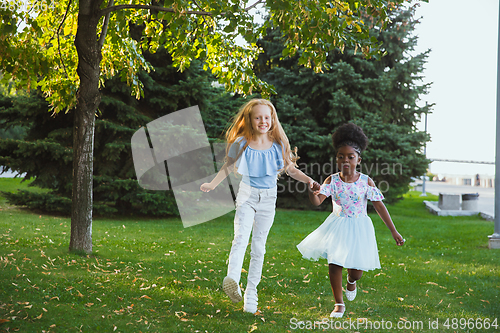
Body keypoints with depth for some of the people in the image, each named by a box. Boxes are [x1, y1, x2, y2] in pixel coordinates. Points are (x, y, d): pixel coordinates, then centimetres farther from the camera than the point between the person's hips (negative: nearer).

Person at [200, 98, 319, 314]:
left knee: (259, 245, 4)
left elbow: (290, 169, 8)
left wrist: (308, 180, -8)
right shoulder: (242, 143, -5)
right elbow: (228, 167, 5)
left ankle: (251, 292, 11)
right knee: (241, 237, -24)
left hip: (268, 197, 2)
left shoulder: (278, 144, 0)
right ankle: (232, 280, -42)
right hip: (247, 194, -2)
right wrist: (212, 184, -8)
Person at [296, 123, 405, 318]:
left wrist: (394, 231, -4)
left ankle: (351, 281, 39)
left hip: (359, 228, -1)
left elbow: (379, 206, -5)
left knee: (356, 267, -2)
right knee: (334, 264, -3)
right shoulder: (332, 181, -8)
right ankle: (339, 304, 17)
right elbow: (317, 201, -18)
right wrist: (312, 193, -43)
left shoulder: (366, 182, -9)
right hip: (337, 227, 1)